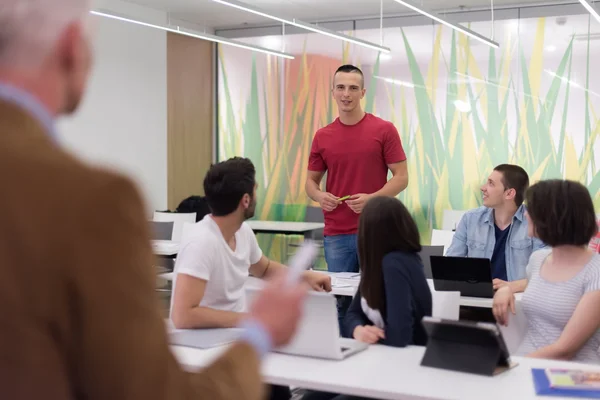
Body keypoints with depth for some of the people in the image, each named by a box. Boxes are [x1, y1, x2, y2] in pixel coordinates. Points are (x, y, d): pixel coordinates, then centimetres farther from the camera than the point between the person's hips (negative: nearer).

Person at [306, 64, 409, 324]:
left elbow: (401, 177, -4)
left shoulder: (384, 130, -2)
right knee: (339, 300, 8)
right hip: (336, 234, 3)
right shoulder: (322, 136, 7)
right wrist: (319, 196, -10)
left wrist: (372, 198, -20)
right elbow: (311, 181, 13)